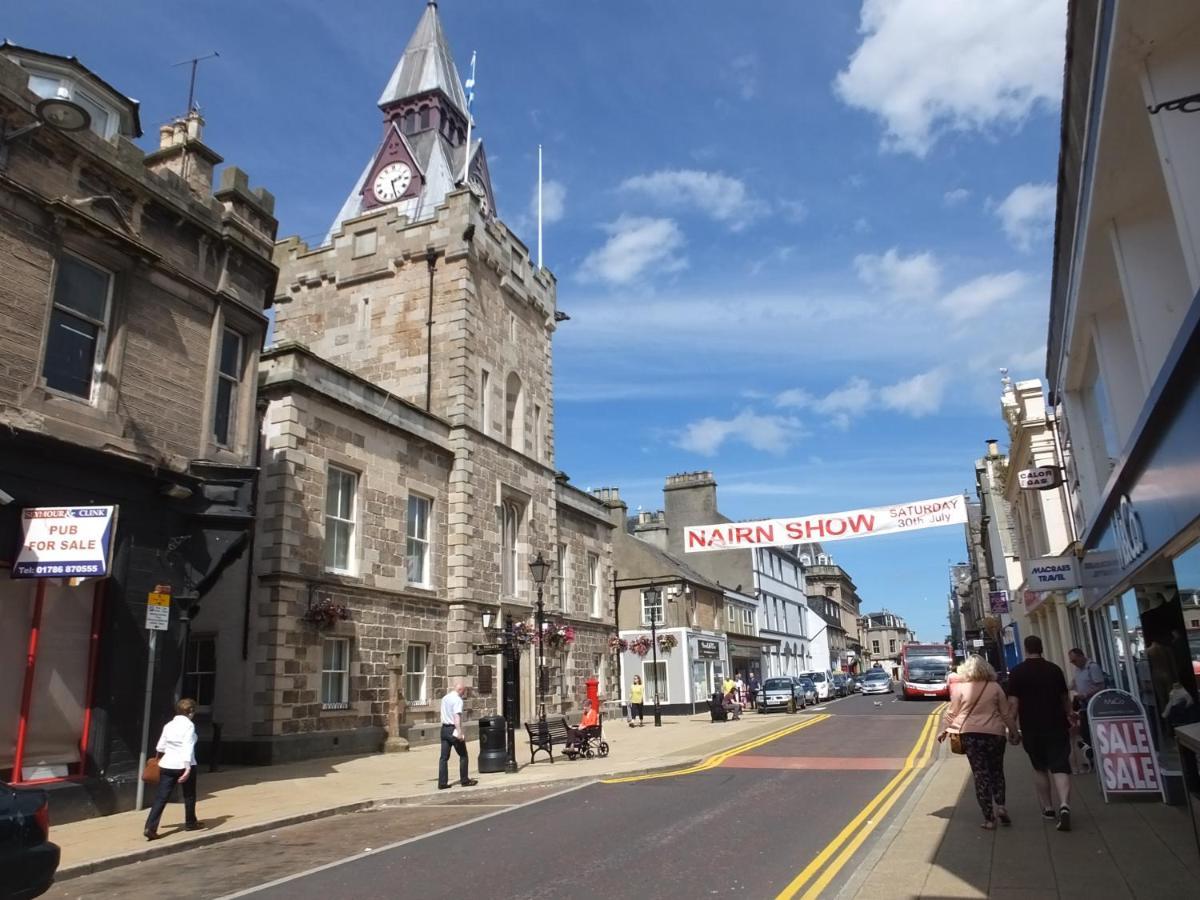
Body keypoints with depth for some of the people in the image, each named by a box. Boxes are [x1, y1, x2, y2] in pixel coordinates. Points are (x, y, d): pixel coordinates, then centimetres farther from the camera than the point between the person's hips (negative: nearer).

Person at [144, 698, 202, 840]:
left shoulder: (168, 725, 7)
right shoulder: (189, 725, -11)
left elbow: (160, 747, 14)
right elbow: (188, 747, -19)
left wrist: (159, 759, 34)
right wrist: (188, 768, -22)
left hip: (167, 765, 5)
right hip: (184, 765, -5)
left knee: (161, 797, 3)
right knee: (189, 796, 14)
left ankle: (150, 827, -9)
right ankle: (190, 823, 28)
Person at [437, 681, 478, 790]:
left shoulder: (445, 698, 12)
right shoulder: (458, 700, -14)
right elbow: (457, 716, -24)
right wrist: (459, 733, -29)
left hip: (444, 729, 8)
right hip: (453, 730, -8)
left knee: (444, 757, 8)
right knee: (463, 755, 7)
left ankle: (442, 783, 7)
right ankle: (464, 780, 12)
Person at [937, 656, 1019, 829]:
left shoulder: (960, 688, -2)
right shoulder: (995, 687, 0)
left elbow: (951, 713, 2)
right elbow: (1007, 714, 5)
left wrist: (944, 730, 16)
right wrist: (1013, 732, 18)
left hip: (970, 735, -1)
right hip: (995, 734, 1)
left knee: (981, 774, 4)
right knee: (997, 772, 17)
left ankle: (989, 817, 2)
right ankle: (1000, 805, -2)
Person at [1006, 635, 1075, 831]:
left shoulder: (1017, 672, -5)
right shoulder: (1054, 669, 5)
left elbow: (1013, 702, -11)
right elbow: (1065, 697, 18)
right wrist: (1069, 714, 36)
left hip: (1031, 728, -1)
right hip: (1056, 726, 2)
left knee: (1039, 768, 14)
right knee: (1060, 766, -3)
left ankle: (1047, 809, 21)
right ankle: (1064, 806, -22)